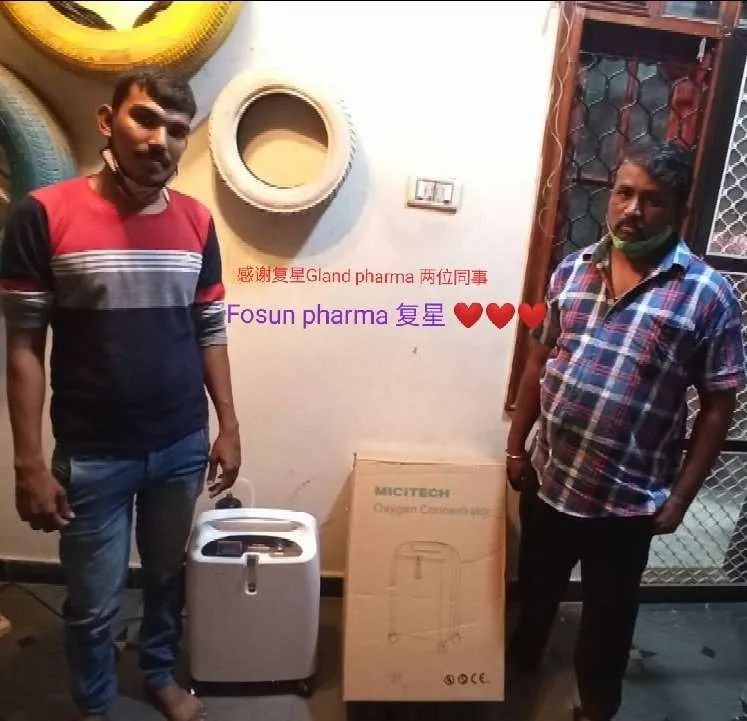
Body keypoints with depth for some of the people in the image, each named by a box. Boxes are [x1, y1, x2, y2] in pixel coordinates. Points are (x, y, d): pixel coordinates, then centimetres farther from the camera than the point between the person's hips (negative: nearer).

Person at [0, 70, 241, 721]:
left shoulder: (196, 222, -1)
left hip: (183, 446, 3)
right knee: (93, 604, 15)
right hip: (92, 456, -3)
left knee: (168, 576, 22)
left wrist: (228, 427, 4)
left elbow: (210, 333, 5)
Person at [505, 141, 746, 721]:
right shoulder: (572, 270, 0)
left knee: (607, 614, 18)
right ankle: (521, 661, 55)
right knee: (535, 587, 26)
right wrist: (516, 445, 7)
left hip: (627, 498, -4)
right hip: (548, 478, 4)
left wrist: (679, 496, -8)